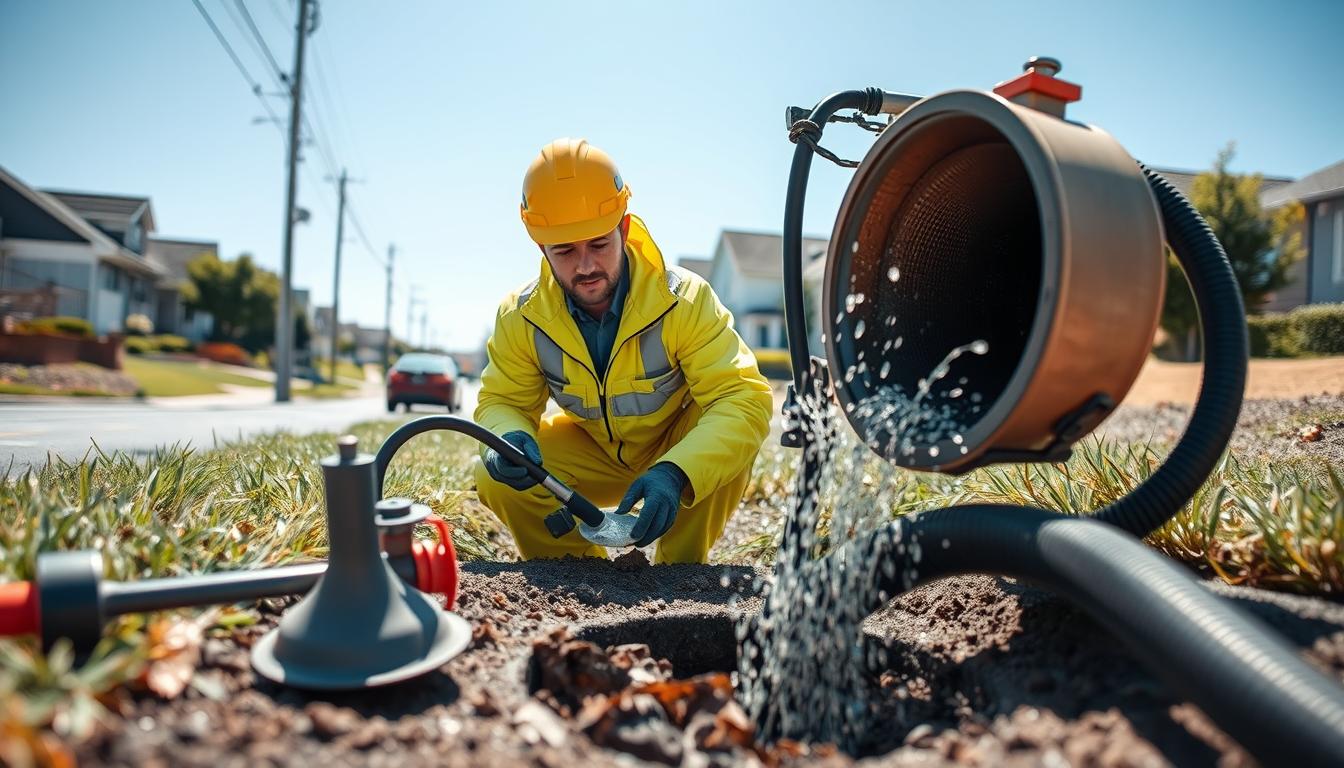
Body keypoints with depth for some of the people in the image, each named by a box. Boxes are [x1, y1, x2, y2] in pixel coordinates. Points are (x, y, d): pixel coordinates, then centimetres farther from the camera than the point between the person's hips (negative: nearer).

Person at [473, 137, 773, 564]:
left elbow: (744, 397, -35)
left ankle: (679, 567, -11)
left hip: (680, 448, -2)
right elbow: (502, 400, -8)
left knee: (732, 432, -34)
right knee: (497, 477, -22)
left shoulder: (684, 299, -28)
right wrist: (509, 438, -35)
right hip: (594, 455, 2)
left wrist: (676, 474, -51)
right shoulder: (521, 316, -18)